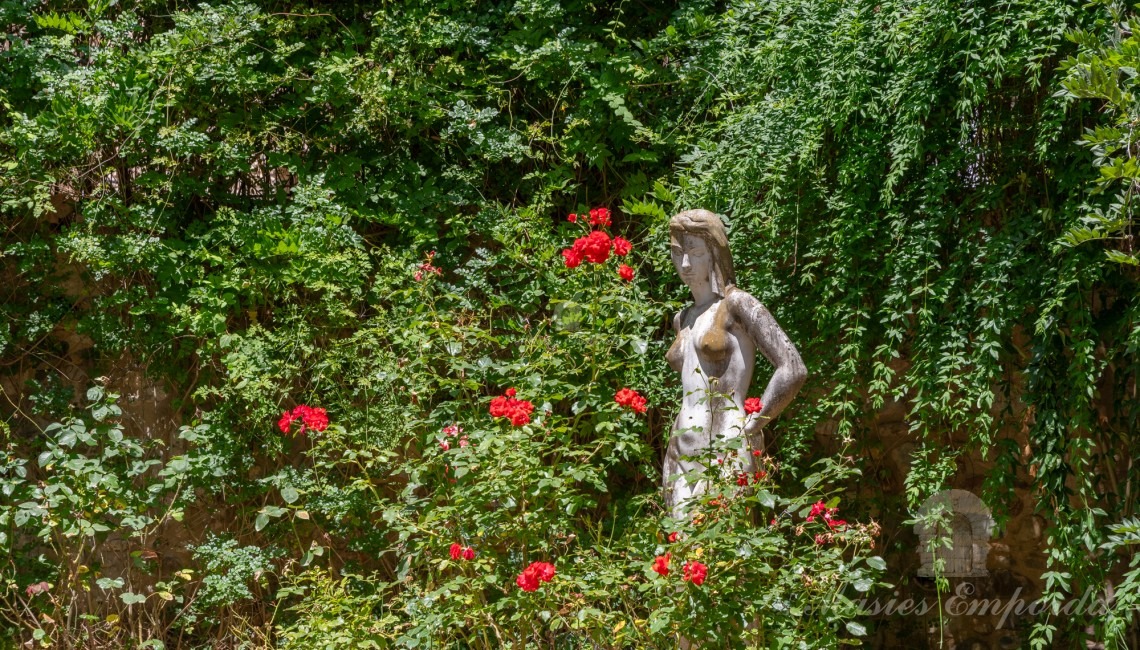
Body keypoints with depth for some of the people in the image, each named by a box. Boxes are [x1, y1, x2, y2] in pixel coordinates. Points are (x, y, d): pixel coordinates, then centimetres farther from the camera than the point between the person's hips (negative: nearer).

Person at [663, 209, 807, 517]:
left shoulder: (737, 304, -4)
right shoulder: (683, 319, 18)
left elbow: (793, 369, -13)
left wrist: (751, 425, -9)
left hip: (726, 449, -7)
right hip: (681, 453, 7)